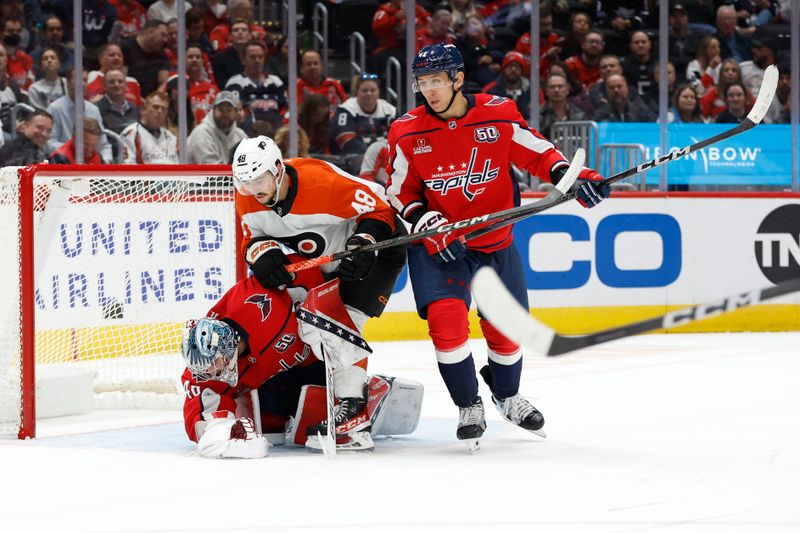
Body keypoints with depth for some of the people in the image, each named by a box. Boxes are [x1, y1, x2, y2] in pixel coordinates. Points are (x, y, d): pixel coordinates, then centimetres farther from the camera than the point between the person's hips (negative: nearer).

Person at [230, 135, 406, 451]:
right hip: (321, 263, 9)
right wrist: (262, 252, -22)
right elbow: (252, 238, 0)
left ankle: (352, 413, -25)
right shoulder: (247, 197, -14)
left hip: (374, 248, -9)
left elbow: (378, 211, -25)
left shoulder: (322, 182, -34)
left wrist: (363, 242, -41)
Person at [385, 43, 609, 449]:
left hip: (495, 242, 1)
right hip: (438, 246, -1)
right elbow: (399, 194, -2)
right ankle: (469, 408, 0)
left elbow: (537, 153, -4)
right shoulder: (408, 133, -10)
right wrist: (431, 228, -16)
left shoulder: (499, 115, -11)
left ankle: (507, 396, 41)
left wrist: (574, 178, -20)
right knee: (445, 318, -20)